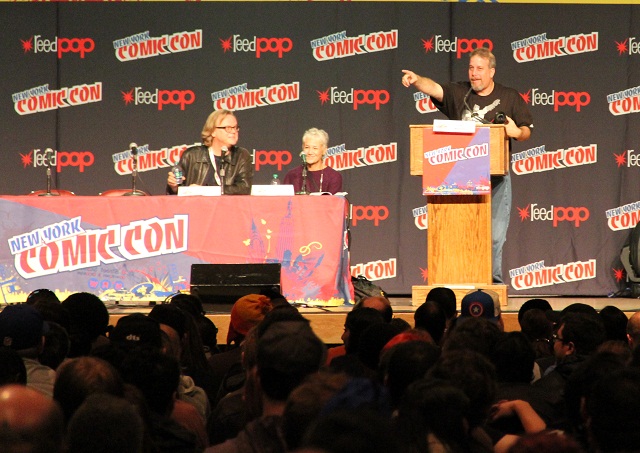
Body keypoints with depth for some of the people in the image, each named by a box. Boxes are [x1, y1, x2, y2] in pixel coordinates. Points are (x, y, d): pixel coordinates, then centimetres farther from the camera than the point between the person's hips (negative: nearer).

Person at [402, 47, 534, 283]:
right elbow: (434, 88, -10)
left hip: (497, 179, -1)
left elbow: (527, 130, 10)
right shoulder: (459, 93, 8)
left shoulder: (510, 97, 7)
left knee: (494, 235, -3)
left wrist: (516, 132, -13)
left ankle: (493, 282, 6)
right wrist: (417, 79, -30)